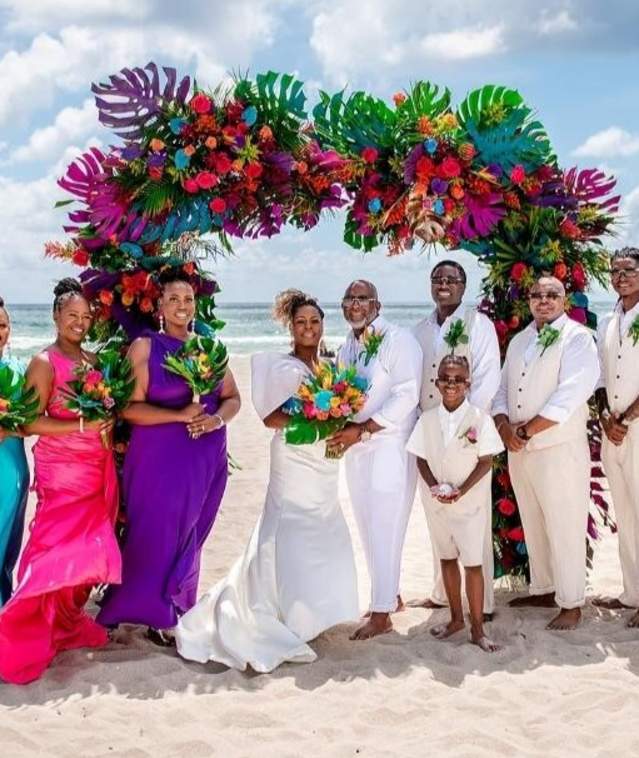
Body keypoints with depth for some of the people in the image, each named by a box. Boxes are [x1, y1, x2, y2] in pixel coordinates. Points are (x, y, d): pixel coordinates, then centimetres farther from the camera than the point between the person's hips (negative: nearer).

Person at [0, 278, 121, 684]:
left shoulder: (93, 359, 12)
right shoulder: (44, 362, -8)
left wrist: (108, 424, 5)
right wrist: (81, 426, -19)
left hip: (98, 466, 7)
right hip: (62, 468, -7)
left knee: (89, 547, 8)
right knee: (58, 549, -10)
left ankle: (69, 622, 21)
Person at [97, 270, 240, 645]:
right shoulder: (145, 346, -4)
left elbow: (233, 398, 11)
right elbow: (131, 407, -11)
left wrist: (217, 419, -10)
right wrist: (180, 415, -19)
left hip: (206, 458, 5)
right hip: (160, 457, -5)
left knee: (191, 536, 12)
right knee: (158, 535, -1)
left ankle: (179, 609, 26)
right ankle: (156, 615, 14)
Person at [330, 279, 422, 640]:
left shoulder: (398, 339, -10)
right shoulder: (347, 347, 13)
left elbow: (406, 395, -18)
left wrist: (362, 430, -20)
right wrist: (338, 427, 1)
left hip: (390, 445, -7)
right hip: (356, 447, 8)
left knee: (384, 529, -5)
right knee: (370, 528, 13)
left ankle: (382, 614, 3)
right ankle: (391, 595, 29)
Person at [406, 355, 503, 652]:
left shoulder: (480, 419, -10)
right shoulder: (427, 419, 0)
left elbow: (486, 462, -9)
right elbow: (421, 459, 4)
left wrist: (461, 490, -18)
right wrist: (433, 486, -12)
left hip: (470, 502, -4)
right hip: (437, 502, 4)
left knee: (473, 563, -2)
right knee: (447, 558, 15)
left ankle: (477, 628, 7)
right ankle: (456, 618, 29)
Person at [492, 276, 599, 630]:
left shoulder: (577, 339, -8)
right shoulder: (518, 341, 15)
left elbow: (569, 397, -18)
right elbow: (502, 389, 14)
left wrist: (526, 430, -16)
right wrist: (503, 425, -6)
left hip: (560, 449, -7)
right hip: (519, 450, 7)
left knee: (565, 528, -2)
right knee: (533, 525, 16)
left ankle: (571, 604, 8)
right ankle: (543, 590, 30)